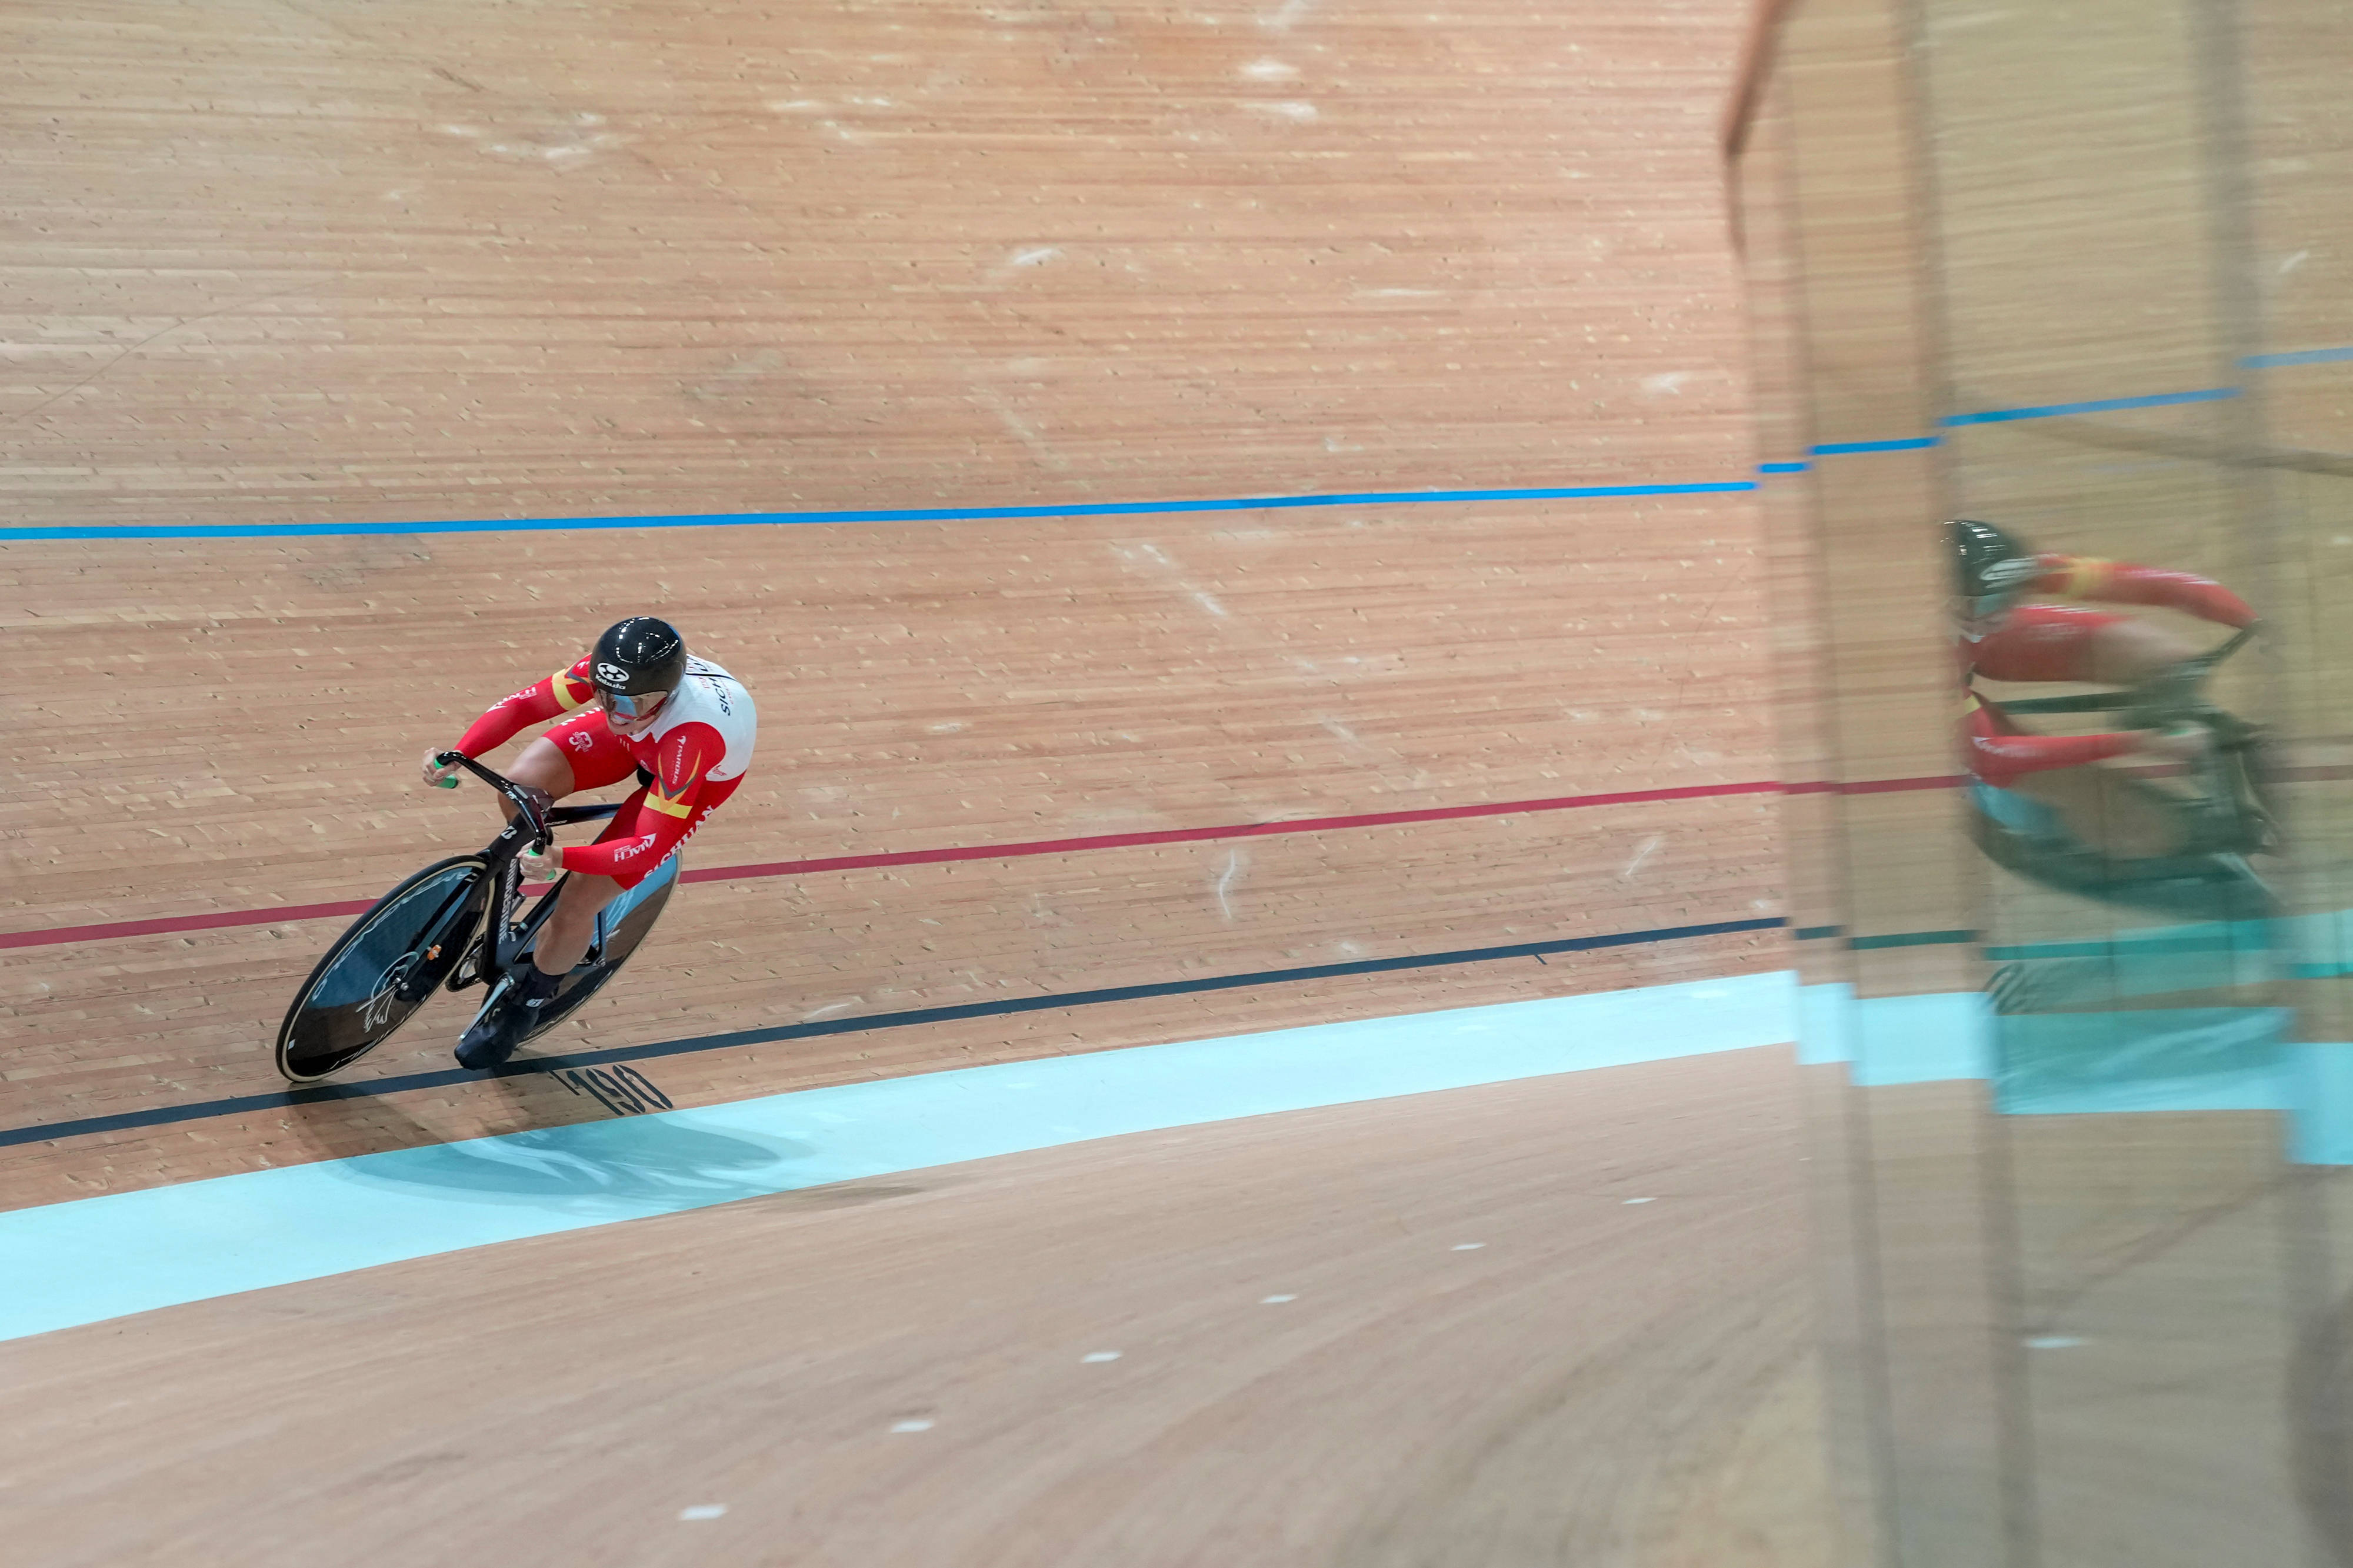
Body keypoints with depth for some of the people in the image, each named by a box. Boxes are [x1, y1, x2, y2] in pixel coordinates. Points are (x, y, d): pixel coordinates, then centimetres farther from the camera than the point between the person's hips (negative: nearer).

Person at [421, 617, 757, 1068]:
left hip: (705, 773, -4)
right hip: (640, 738, 4)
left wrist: (564, 858, -55)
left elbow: (651, 846, -43)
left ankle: (528, 1001, 16)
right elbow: (522, 705, -26)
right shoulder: (609, 673, -34)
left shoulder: (693, 736, -46)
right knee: (521, 788, -23)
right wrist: (456, 755, -42)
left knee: (577, 903, -14)